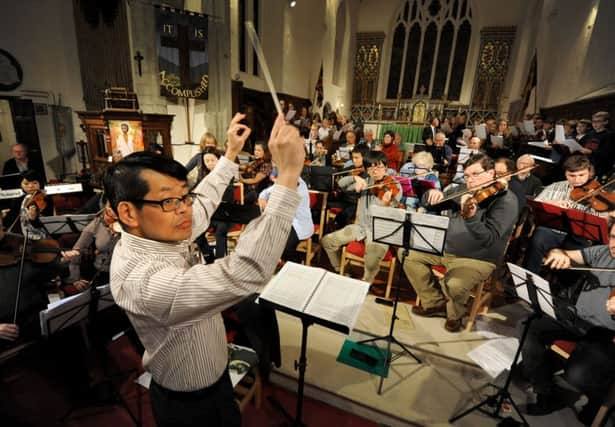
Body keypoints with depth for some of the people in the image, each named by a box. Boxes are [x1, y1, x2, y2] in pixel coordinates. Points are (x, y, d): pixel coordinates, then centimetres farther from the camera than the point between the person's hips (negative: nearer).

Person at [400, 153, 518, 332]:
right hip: (446, 248, 7)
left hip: (477, 259, -7)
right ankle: (435, 303, 11)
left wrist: (471, 216, -44)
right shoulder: (464, 190, 4)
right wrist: (433, 195, -18)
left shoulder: (506, 200, -14)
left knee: (454, 285, -34)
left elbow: (490, 239, -27)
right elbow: (429, 204, 7)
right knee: (407, 252, -2)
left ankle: (455, 314, 7)